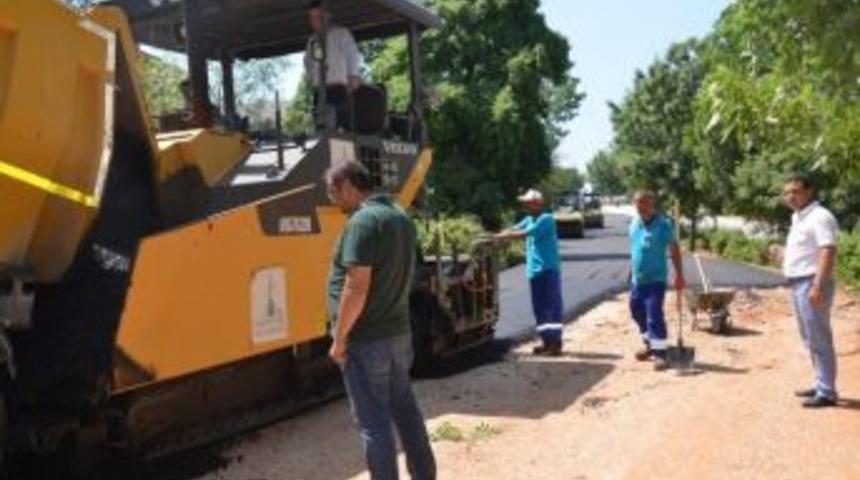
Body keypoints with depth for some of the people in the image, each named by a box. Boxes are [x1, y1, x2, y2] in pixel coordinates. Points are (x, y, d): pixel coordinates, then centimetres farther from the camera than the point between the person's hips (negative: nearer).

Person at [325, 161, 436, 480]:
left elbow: (357, 287, -23)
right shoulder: (400, 216, 10)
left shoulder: (363, 221, -19)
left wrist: (339, 338, -16)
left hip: (367, 339, -9)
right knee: (405, 408, 19)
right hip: (398, 332, 9)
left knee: (373, 420, 1)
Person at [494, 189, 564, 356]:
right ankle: (547, 341, 19)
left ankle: (555, 343, -4)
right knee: (540, 307, 11)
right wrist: (494, 237, -8)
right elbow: (513, 229, 7)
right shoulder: (529, 219, 16)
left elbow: (523, 234, -20)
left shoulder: (546, 219, -12)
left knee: (552, 306, -5)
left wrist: (498, 237, -19)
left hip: (548, 269, -8)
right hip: (535, 270, 9)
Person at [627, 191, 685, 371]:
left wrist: (679, 275, -13)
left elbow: (674, 250, -10)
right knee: (637, 312, 18)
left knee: (654, 316, -10)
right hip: (637, 279, 7)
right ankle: (650, 345, 35)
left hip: (655, 278, -7)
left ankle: (660, 353, -3)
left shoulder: (663, 224, -13)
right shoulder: (634, 224, 5)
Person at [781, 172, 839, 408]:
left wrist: (818, 286, -29)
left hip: (811, 284, -10)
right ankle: (821, 385, 25)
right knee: (810, 340, 16)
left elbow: (828, 252, -23)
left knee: (819, 340, -6)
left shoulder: (820, 216, -14)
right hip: (799, 283, 10)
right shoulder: (798, 218, 17)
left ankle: (826, 393, -1)